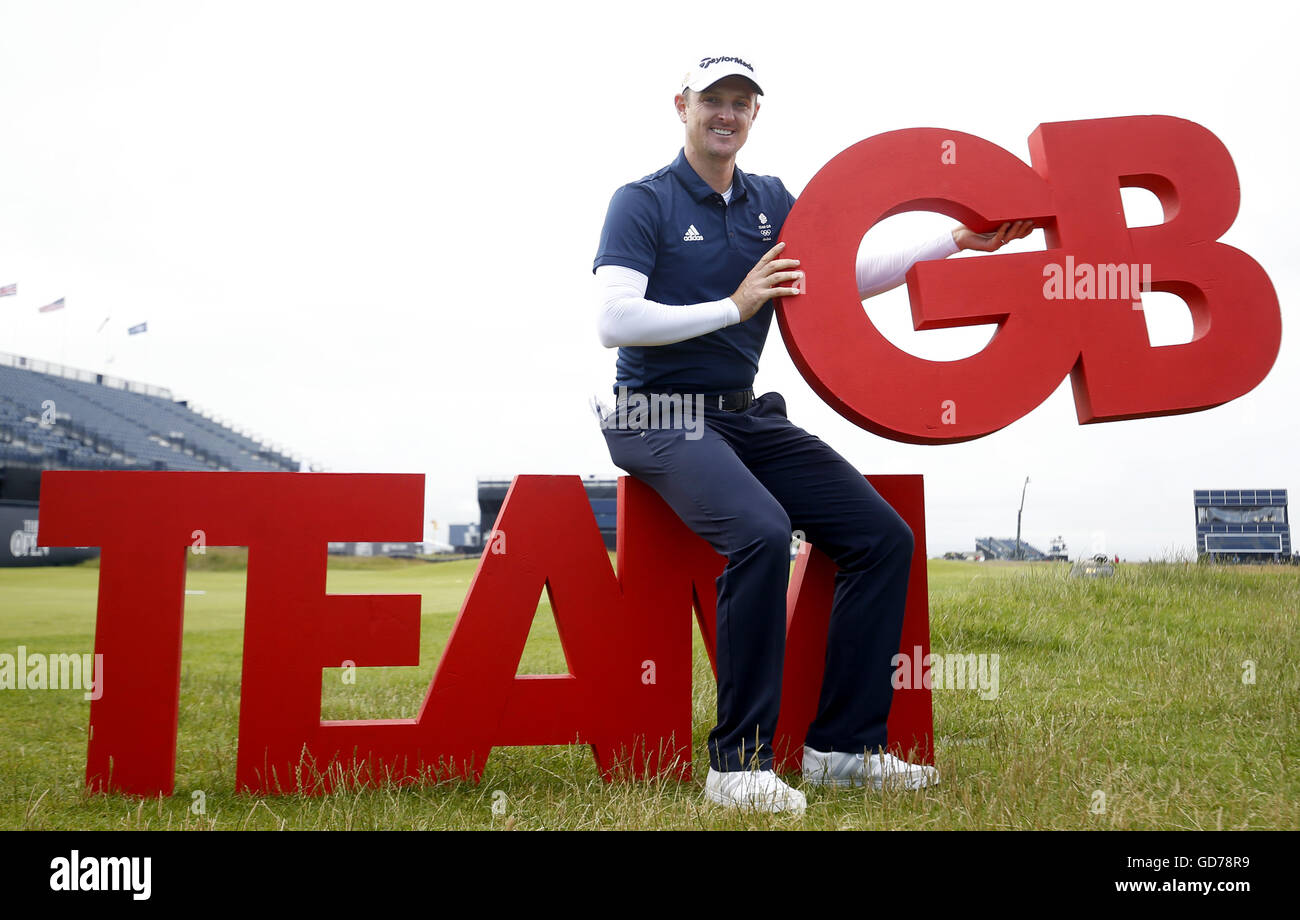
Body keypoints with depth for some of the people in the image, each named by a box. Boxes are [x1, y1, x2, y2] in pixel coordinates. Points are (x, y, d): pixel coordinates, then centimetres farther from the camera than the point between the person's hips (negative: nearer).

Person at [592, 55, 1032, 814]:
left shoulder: (772, 202, 14)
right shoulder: (643, 202, -3)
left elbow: (846, 277, 12)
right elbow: (614, 321, -15)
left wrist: (956, 244, 4)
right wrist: (733, 307, -17)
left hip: (748, 416, 6)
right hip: (663, 419, -6)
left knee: (885, 537, -6)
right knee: (762, 533, -33)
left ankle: (843, 747, 3)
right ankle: (737, 763, -19)